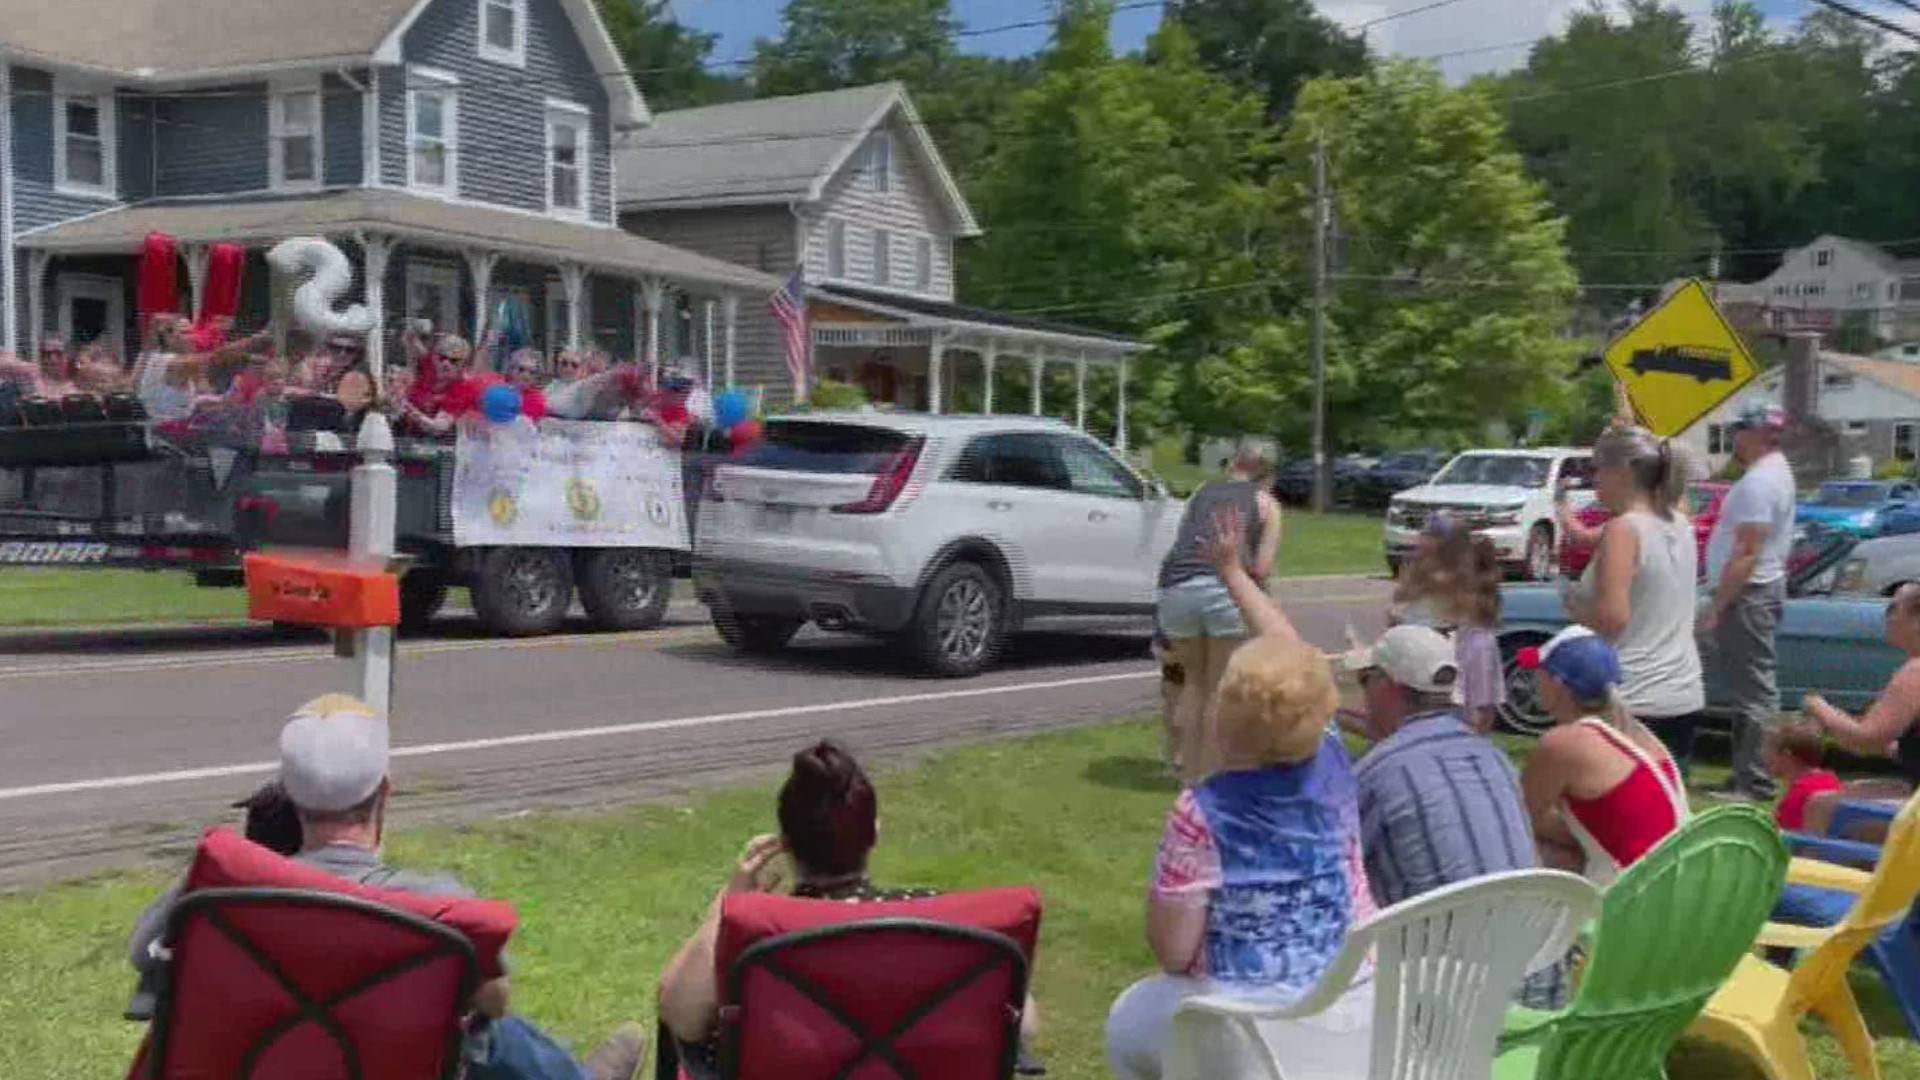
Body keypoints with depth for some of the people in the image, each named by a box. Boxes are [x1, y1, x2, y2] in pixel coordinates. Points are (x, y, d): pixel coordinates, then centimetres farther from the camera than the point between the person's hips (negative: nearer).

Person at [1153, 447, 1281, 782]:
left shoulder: (1201, 494, 26)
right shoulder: (1265, 502, 17)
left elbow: (1183, 543, 17)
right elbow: (1262, 567, 7)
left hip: (1176, 589, 3)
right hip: (1225, 590, -3)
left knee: (1195, 681, 22)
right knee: (1221, 689, 12)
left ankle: (1186, 769, 25)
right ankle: (1207, 773, 14)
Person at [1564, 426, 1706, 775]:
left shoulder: (1622, 530, -14)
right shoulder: (1680, 527, 8)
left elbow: (1611, 617, -22)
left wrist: (1575, 605, -3)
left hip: (1634, 703, -8)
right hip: (1684, 697, 8)